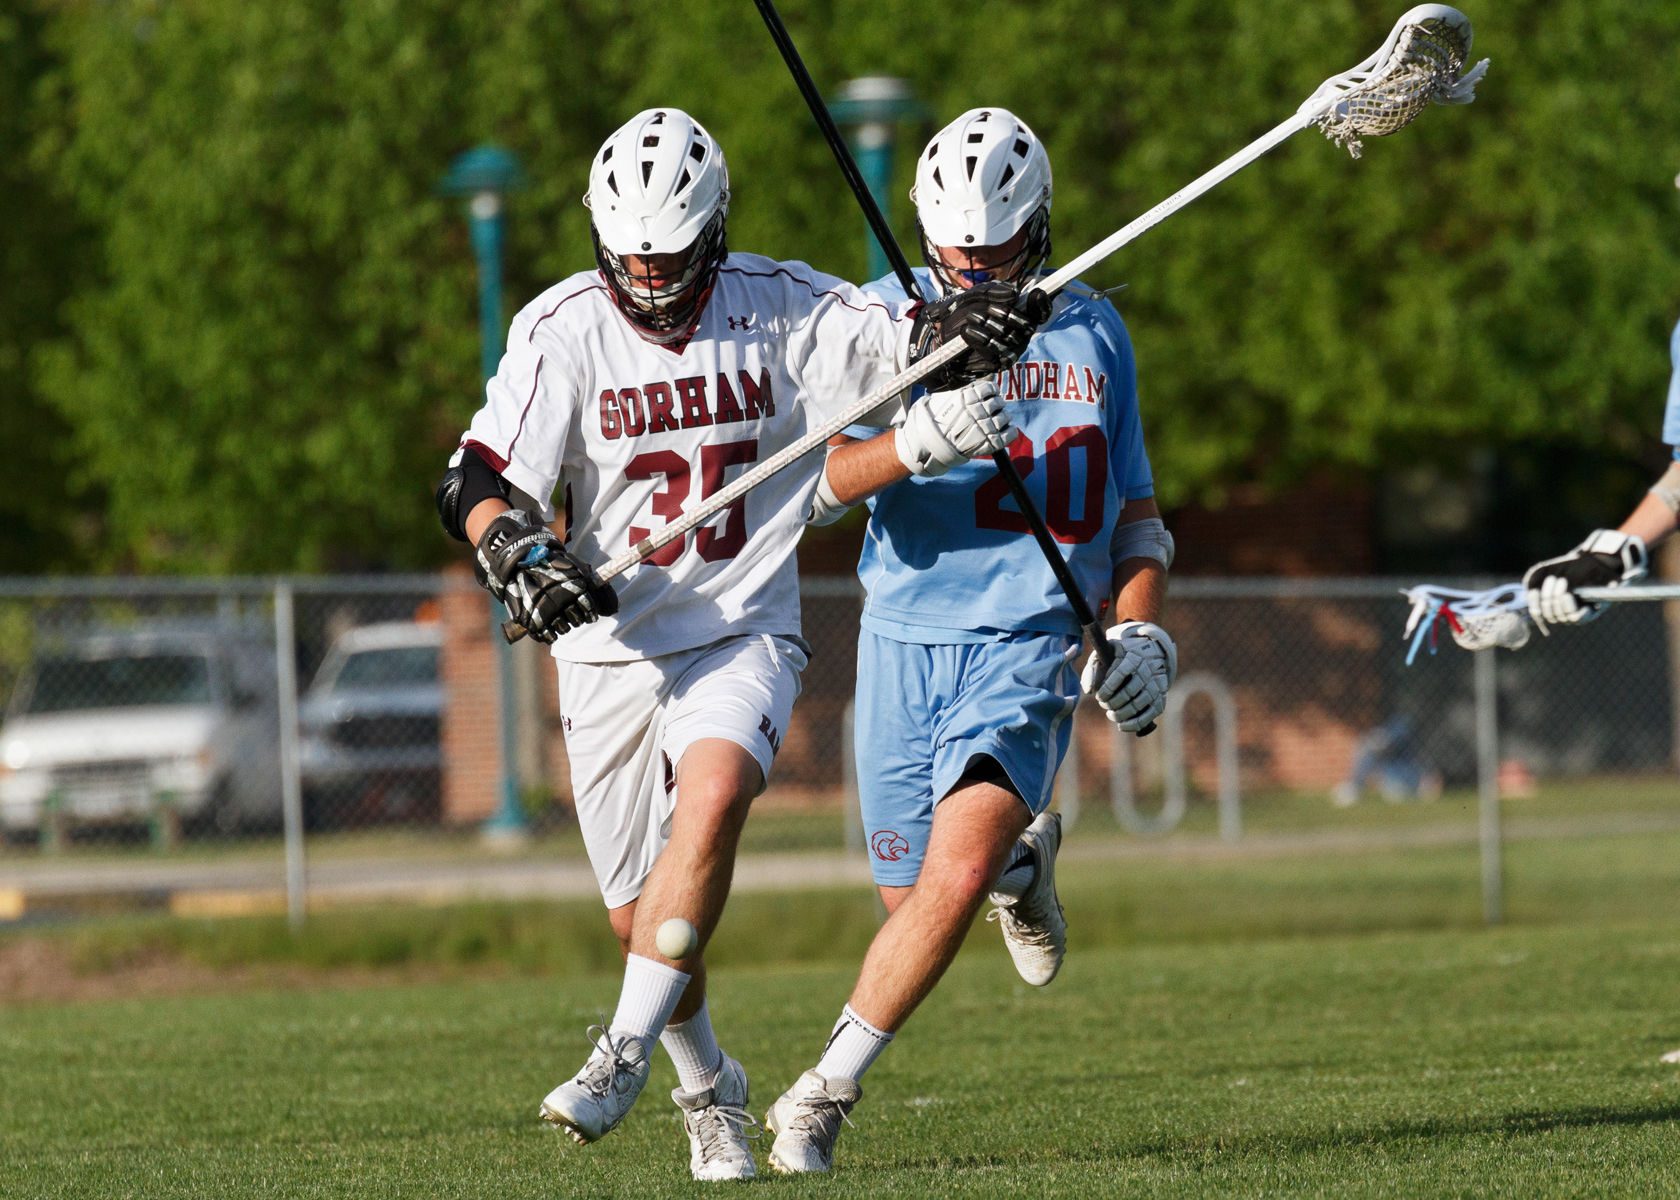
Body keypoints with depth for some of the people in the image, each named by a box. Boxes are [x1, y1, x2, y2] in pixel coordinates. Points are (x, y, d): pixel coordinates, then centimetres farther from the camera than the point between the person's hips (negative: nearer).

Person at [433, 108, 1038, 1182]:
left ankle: (628, 1049, -25)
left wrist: (969, 330, -25)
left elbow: (910, 341, -2)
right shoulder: (565, 330, -6)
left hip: (743, 637, -1)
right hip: (611, 649, 1)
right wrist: (521, 553, -33)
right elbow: (481, 480, -12)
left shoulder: (782, 310, -3)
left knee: (713, 798, -31)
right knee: (641, 919, 6)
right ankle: (711, 1092, 32)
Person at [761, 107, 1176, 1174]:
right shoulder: (893, 318, -1)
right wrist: (917, 442, -32)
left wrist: (1139, 628, 8)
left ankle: (825, 1095, -6)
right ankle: (1023, 857, 41)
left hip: (1028, 649, 0)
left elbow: (1135, 506, 22)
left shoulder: (1094, 332, 10)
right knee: (911, 898, 7)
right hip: (907, 642, 0)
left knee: (956, 877, -19)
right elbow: (822, 482, -14)